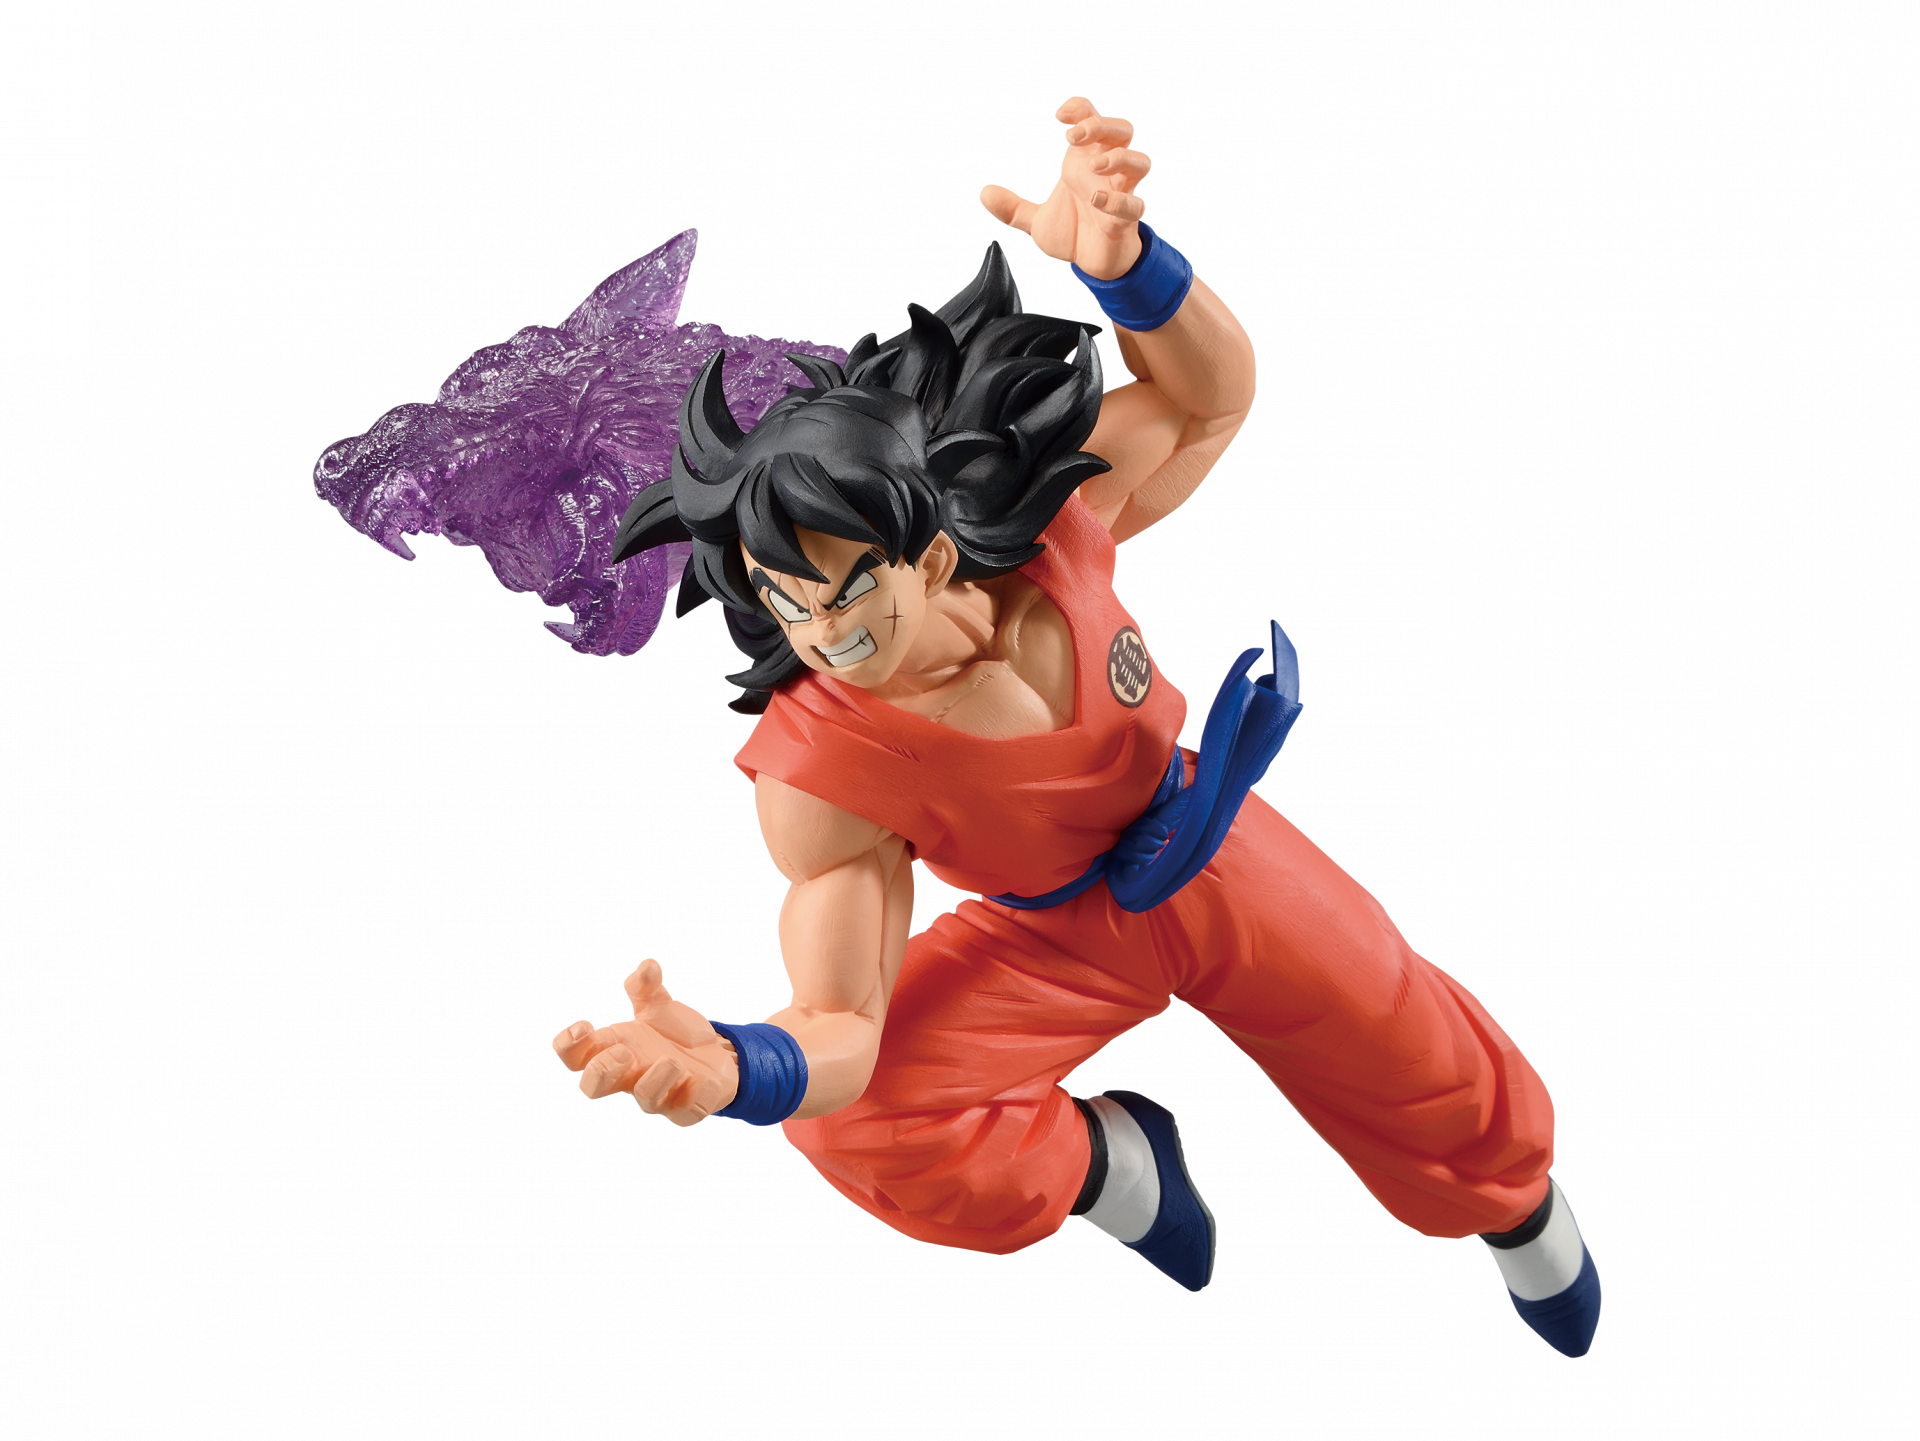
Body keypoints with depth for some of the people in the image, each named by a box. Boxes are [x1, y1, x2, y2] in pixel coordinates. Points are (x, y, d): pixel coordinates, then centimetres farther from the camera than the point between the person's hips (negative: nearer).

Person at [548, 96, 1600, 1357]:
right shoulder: (814, 776, -32)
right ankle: (1107, 1161, 2)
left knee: (1455, 1099, 13)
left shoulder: (1046, 521, -28)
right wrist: (732, 1065, -56)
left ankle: (1520, 1208, 54)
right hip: (1053, 940, -2)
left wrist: (1122, 262, -35)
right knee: (855, 1124, -28)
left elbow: (1215, 393, -12)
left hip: (1215, 851, 2)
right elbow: (842, 1034, -30)